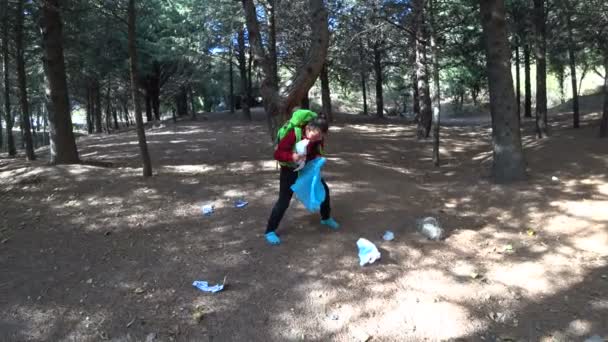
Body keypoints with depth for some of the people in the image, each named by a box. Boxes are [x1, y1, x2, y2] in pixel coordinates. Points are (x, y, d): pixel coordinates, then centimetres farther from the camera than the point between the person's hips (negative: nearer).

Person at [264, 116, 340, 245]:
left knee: (324, 189, 10)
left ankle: (326, 218, 35)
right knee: (284, 200, -10)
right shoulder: (293, 134, -32)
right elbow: (277, 154, -30)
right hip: (290, 169, -6)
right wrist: (292, 157, -48)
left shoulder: (317, 138, -14)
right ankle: (270, 231, 4)